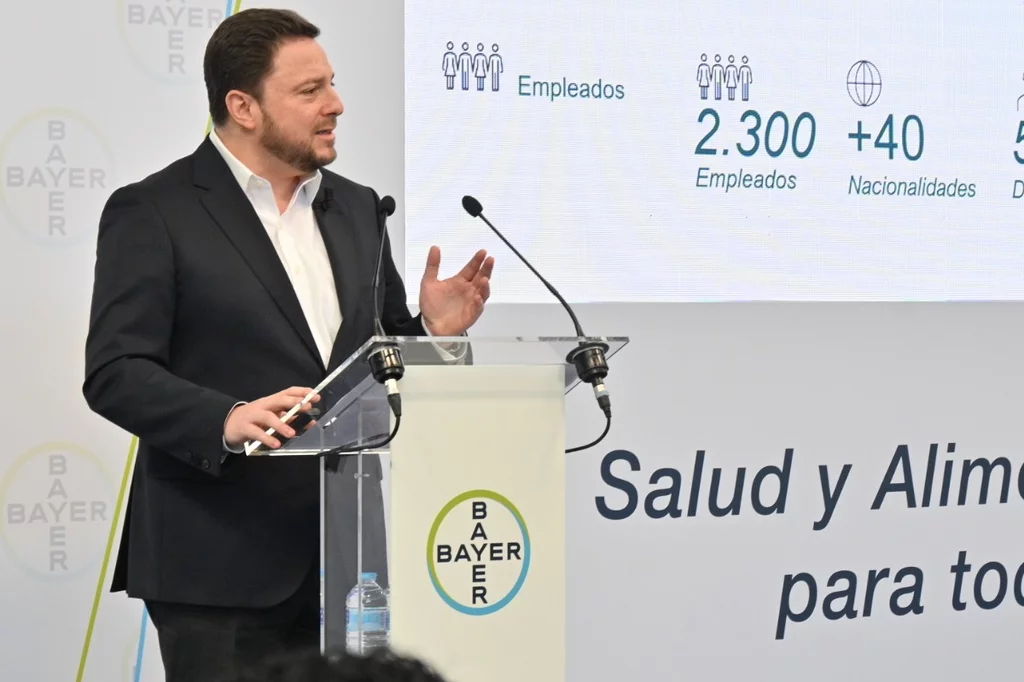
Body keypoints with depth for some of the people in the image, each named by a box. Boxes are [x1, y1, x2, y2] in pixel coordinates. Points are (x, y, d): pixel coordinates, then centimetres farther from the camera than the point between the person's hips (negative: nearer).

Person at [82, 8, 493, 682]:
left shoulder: (357, 208, 15)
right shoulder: (152, 213, -4)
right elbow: (114, 375, -12)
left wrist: (433, 332, -2)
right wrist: (227, 420, -28)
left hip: (347, 560, 6)